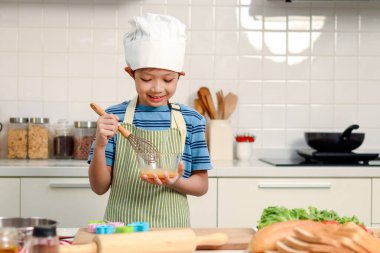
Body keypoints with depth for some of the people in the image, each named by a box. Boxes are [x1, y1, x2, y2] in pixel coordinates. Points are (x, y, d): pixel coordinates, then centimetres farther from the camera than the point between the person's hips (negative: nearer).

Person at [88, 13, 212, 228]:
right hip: (121, 229, 1)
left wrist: (176, 182, -14)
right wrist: (100, 145, -15)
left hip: (173, 229, -1)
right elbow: (100, 187, 0)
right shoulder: (114, 118, -1)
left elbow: (202, 185, 6)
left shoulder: (191, 120, 0)